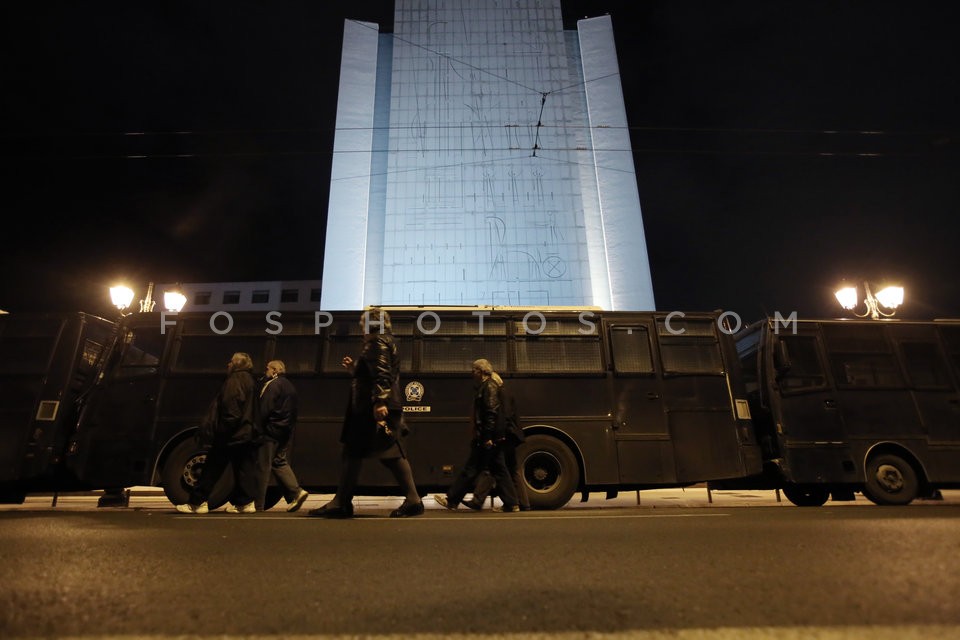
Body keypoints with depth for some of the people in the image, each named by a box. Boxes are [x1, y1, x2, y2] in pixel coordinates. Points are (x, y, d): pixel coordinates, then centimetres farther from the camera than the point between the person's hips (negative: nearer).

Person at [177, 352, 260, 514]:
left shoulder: (235, 380, -9)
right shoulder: (250, 381, 19)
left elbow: (231, 411, -19)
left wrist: (221, 432, -18)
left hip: (231, 435, -9)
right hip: (247, 435, 9)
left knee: (212, 469, 1)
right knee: (245, 469, 7)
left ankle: (197, 503, 7)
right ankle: (246, 502, 7)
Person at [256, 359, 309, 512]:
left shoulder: (273, 385, -9)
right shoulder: (290, 386, 17)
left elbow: (265, 410, -16)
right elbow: (292, 412, 18)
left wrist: (258, 429, -10)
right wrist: (289, 429, 19)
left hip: (271, 431, -8)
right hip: (286, 432, 8)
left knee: (263, 466, -2)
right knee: (280, 462, 13)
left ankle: (258, 505, 3)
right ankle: (296, 491, 0)